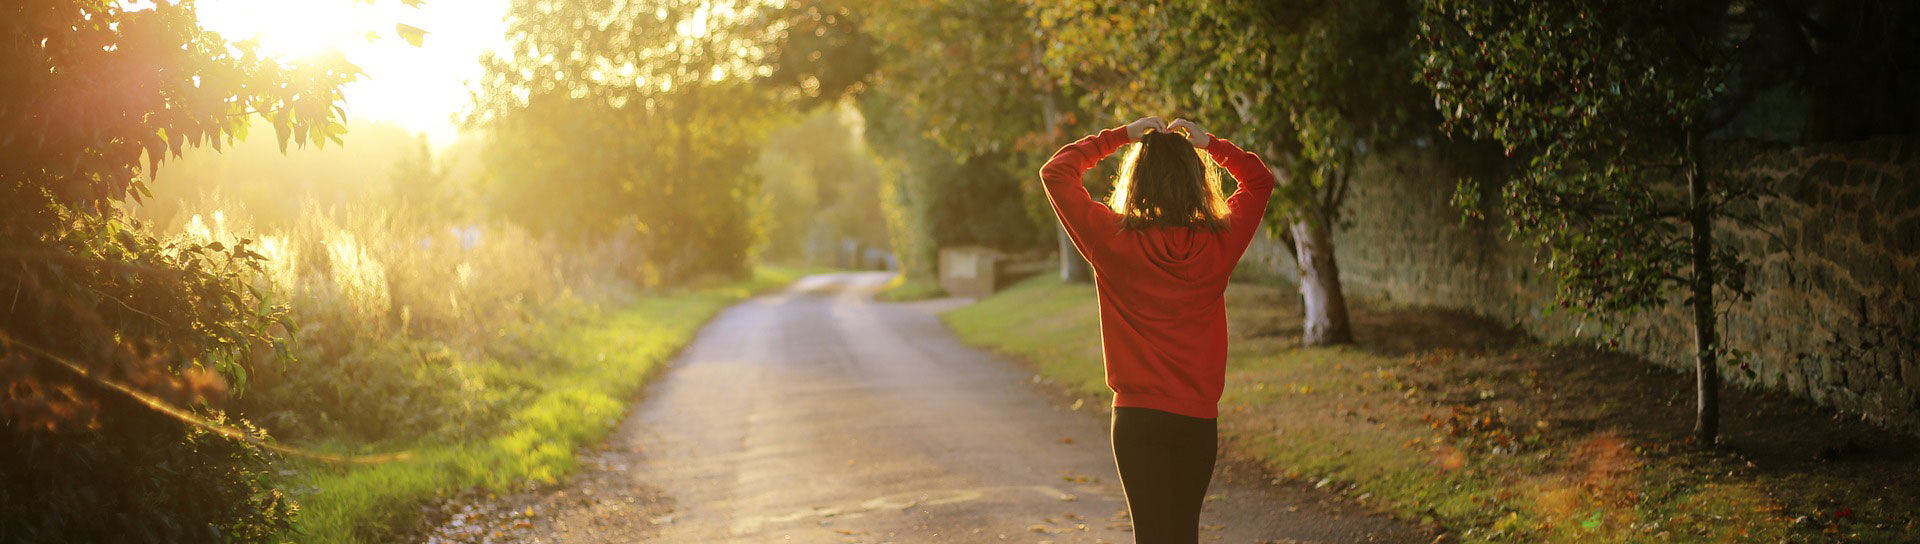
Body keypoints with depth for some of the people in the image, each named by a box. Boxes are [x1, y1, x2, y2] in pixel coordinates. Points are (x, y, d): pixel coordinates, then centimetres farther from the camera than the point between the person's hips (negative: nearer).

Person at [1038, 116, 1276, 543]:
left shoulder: (1115, 240, -11)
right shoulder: (1219, 243, -4)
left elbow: (1055, 172, 2)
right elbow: (1260, 180, 15)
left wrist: (1120, 136, 5)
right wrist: (1209, 143, 11)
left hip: (1138, 415, -3)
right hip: (1200, 416, 3)